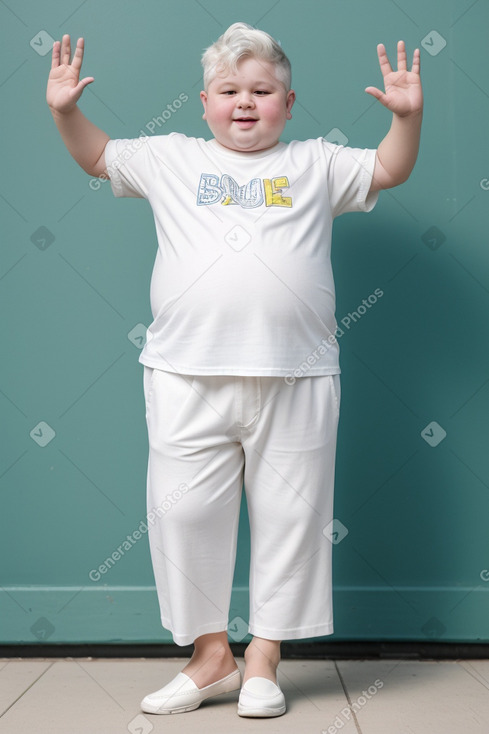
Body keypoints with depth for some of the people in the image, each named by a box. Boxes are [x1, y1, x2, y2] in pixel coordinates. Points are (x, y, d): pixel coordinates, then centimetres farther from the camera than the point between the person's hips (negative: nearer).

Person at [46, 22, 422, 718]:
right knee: (184, 512, 1)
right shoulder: (171, 158, 13)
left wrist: (407, 114, 0)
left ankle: (262, 660, 21)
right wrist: (66, 110, 7)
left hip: (295, 379, 0)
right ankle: (211, 653, 20)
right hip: (187, 375, 0)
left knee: (289, 517, 5)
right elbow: (97, 156, 23)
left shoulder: (316, 164, 13)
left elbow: (389, 169, 16)